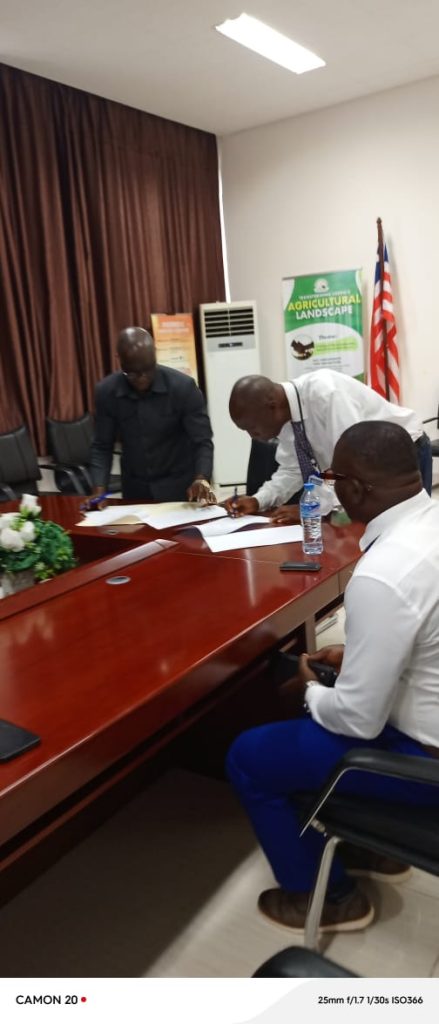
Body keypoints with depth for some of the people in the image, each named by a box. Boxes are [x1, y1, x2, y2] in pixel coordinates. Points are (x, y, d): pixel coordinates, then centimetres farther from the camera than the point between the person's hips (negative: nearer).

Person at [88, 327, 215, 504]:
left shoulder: (183, 387, -14)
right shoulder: (106, 392, -6)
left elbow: (202, 441, -13)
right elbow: (101, 447, 1)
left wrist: (201, 480, -31)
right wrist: (99, 491, -13)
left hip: (180, 488, -3)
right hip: (135, 490, 3)